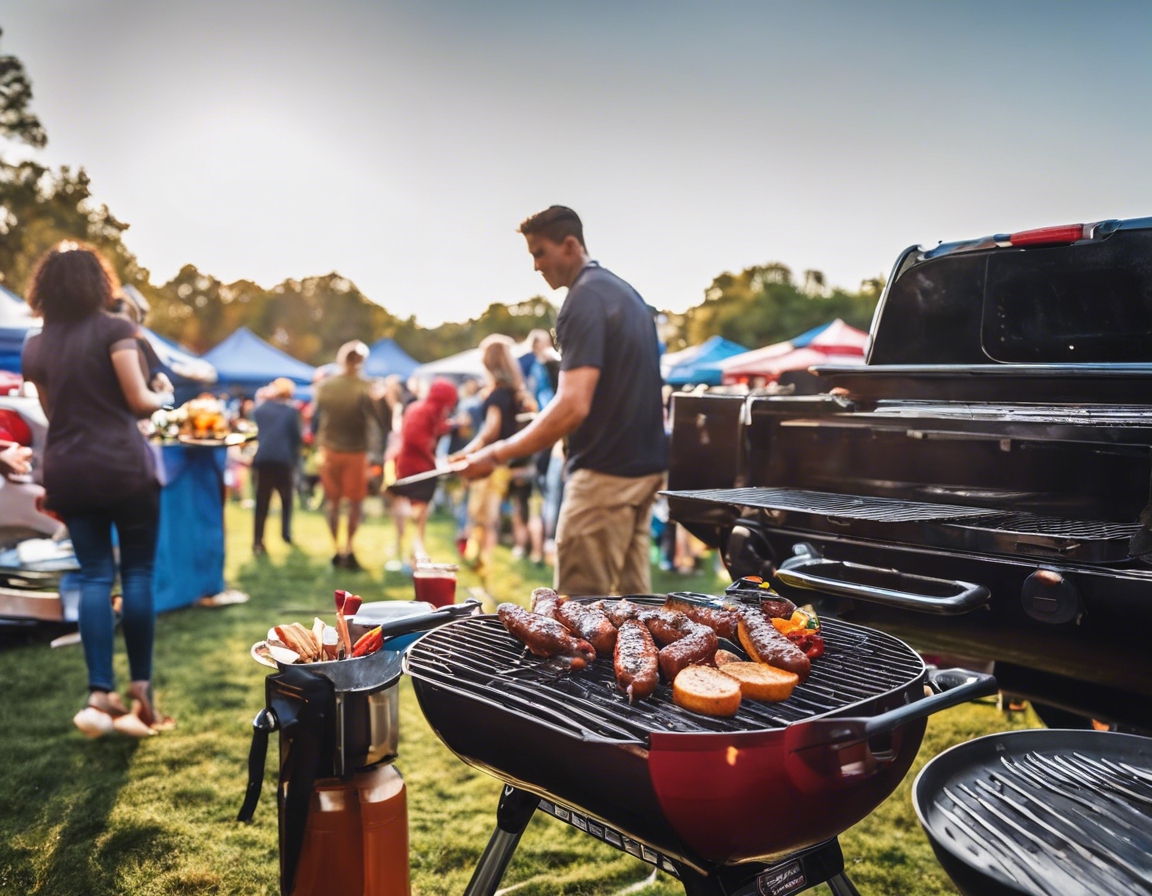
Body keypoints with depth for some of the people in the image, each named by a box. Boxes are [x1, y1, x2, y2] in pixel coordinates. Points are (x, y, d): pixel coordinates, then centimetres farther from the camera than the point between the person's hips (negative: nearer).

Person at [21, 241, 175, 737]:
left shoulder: (34, 347, 9)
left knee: (95, 575, 6)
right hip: (123, 466, -4)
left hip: (68, 472, 4)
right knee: (137, 573, 4)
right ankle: (140, 691, 8)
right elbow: (138, 400, -10)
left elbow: (53, 413, 17)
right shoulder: (114, 329, -5)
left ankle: (100, 694, -1)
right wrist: (164, 398, 11)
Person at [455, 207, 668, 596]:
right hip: (644, 465, 10)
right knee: (631, 591, 15)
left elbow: (573, 407, -25)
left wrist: (498, 454, -21)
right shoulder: (625, 292, 15)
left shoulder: (585, 301, -16)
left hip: (605, 473, -10)